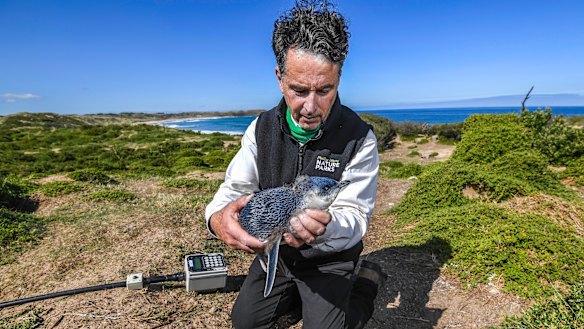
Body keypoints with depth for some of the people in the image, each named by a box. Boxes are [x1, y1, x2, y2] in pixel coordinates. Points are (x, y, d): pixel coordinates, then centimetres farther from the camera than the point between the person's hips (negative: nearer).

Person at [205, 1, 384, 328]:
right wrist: (219, 217, -40)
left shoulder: (359, 138, -23)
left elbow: (354, 217, -24)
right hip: (274, 250, 4)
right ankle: (294, 296, 37)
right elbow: (235, 186, -14)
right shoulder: (262, 128, -12)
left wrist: (324, 227, -50)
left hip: (328, 260, -3)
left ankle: (366, 283, 23)